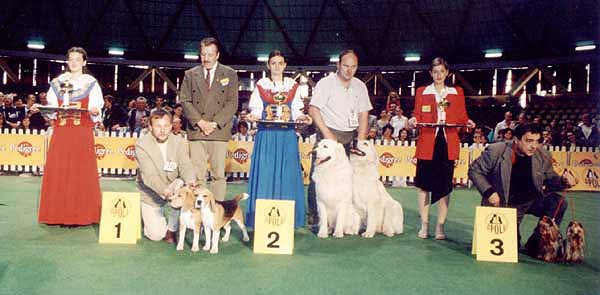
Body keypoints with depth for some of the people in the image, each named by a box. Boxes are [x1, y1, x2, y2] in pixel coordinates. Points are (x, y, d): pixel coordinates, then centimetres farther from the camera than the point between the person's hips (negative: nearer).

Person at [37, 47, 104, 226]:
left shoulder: (91, 83, 5)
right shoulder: (57, 83, 14)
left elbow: (96, 112, 0)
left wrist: (95, 112, -21)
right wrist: (40, 109, -5)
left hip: (83, 135, -3)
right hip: (60, 133, 3)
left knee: (81, 174, -3)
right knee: (58, 172, 1)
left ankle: (80, 215, 4)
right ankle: (59, 214, 10)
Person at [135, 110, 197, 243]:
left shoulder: (179, 142, -7)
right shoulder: (142, 144, -17)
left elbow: (185, 165, -18)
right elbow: (149, 175, -28)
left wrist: (190, 180, -41)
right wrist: (164, 190, -46)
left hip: (173, 186, 3)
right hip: (151, 192, -3)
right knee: (156, 235, -12)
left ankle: (171, 230, -8)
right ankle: (150, 218, 26)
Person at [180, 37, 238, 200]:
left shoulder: (230, 74, 9)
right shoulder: (190, 74, 14)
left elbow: (232, 103, 2)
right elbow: (185, 101, 7)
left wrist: (215, 123, -9)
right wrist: (200, 122, -7)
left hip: (219, 131, -1)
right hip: (196, 131, 1)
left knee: (219, 174, 0)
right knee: (197, 174, 0)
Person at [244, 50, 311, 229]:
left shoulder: (292, 86, 13)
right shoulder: (261, 85, 10)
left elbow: (296, 112, 11)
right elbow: (256, 110, 5)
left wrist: (302, 118, -10)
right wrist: (253, 116, -16)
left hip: (287, 136, 1)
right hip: (266, 136, -1)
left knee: (287, 175, -1)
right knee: (265, 175, -5)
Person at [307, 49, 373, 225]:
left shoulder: (360, 86, 13)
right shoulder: (325, 83, -1)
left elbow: (363, 115, 12)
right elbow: (313, 109, -6)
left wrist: (361, 141, 1)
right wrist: (326, 133, -13)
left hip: (351, 137, 4)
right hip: (328, 133, -4)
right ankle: (314, 217, 3)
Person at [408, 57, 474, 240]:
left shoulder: (457, 93, 13)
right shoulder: (421, 92, 10)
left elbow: (461, 118, 11)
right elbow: (417, 116, 8)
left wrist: (468, 122, -9)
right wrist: (413, 120, -14)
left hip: (448, 144, 1)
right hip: (427, 144, -1)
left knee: (445, 185, 2)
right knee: (424, 183, 0)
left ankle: (440, 226, 12)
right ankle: (424, 225, 11)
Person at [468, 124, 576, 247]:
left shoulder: (543, 155, -8)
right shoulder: (496, 151, -19)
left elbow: (550, 179, 7)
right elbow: (475, 171, -9)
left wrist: (564, 181, -16)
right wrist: (488, 191, -21)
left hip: (533, 199, 4)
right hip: (505, 203, -4)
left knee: (558, 203, -22)